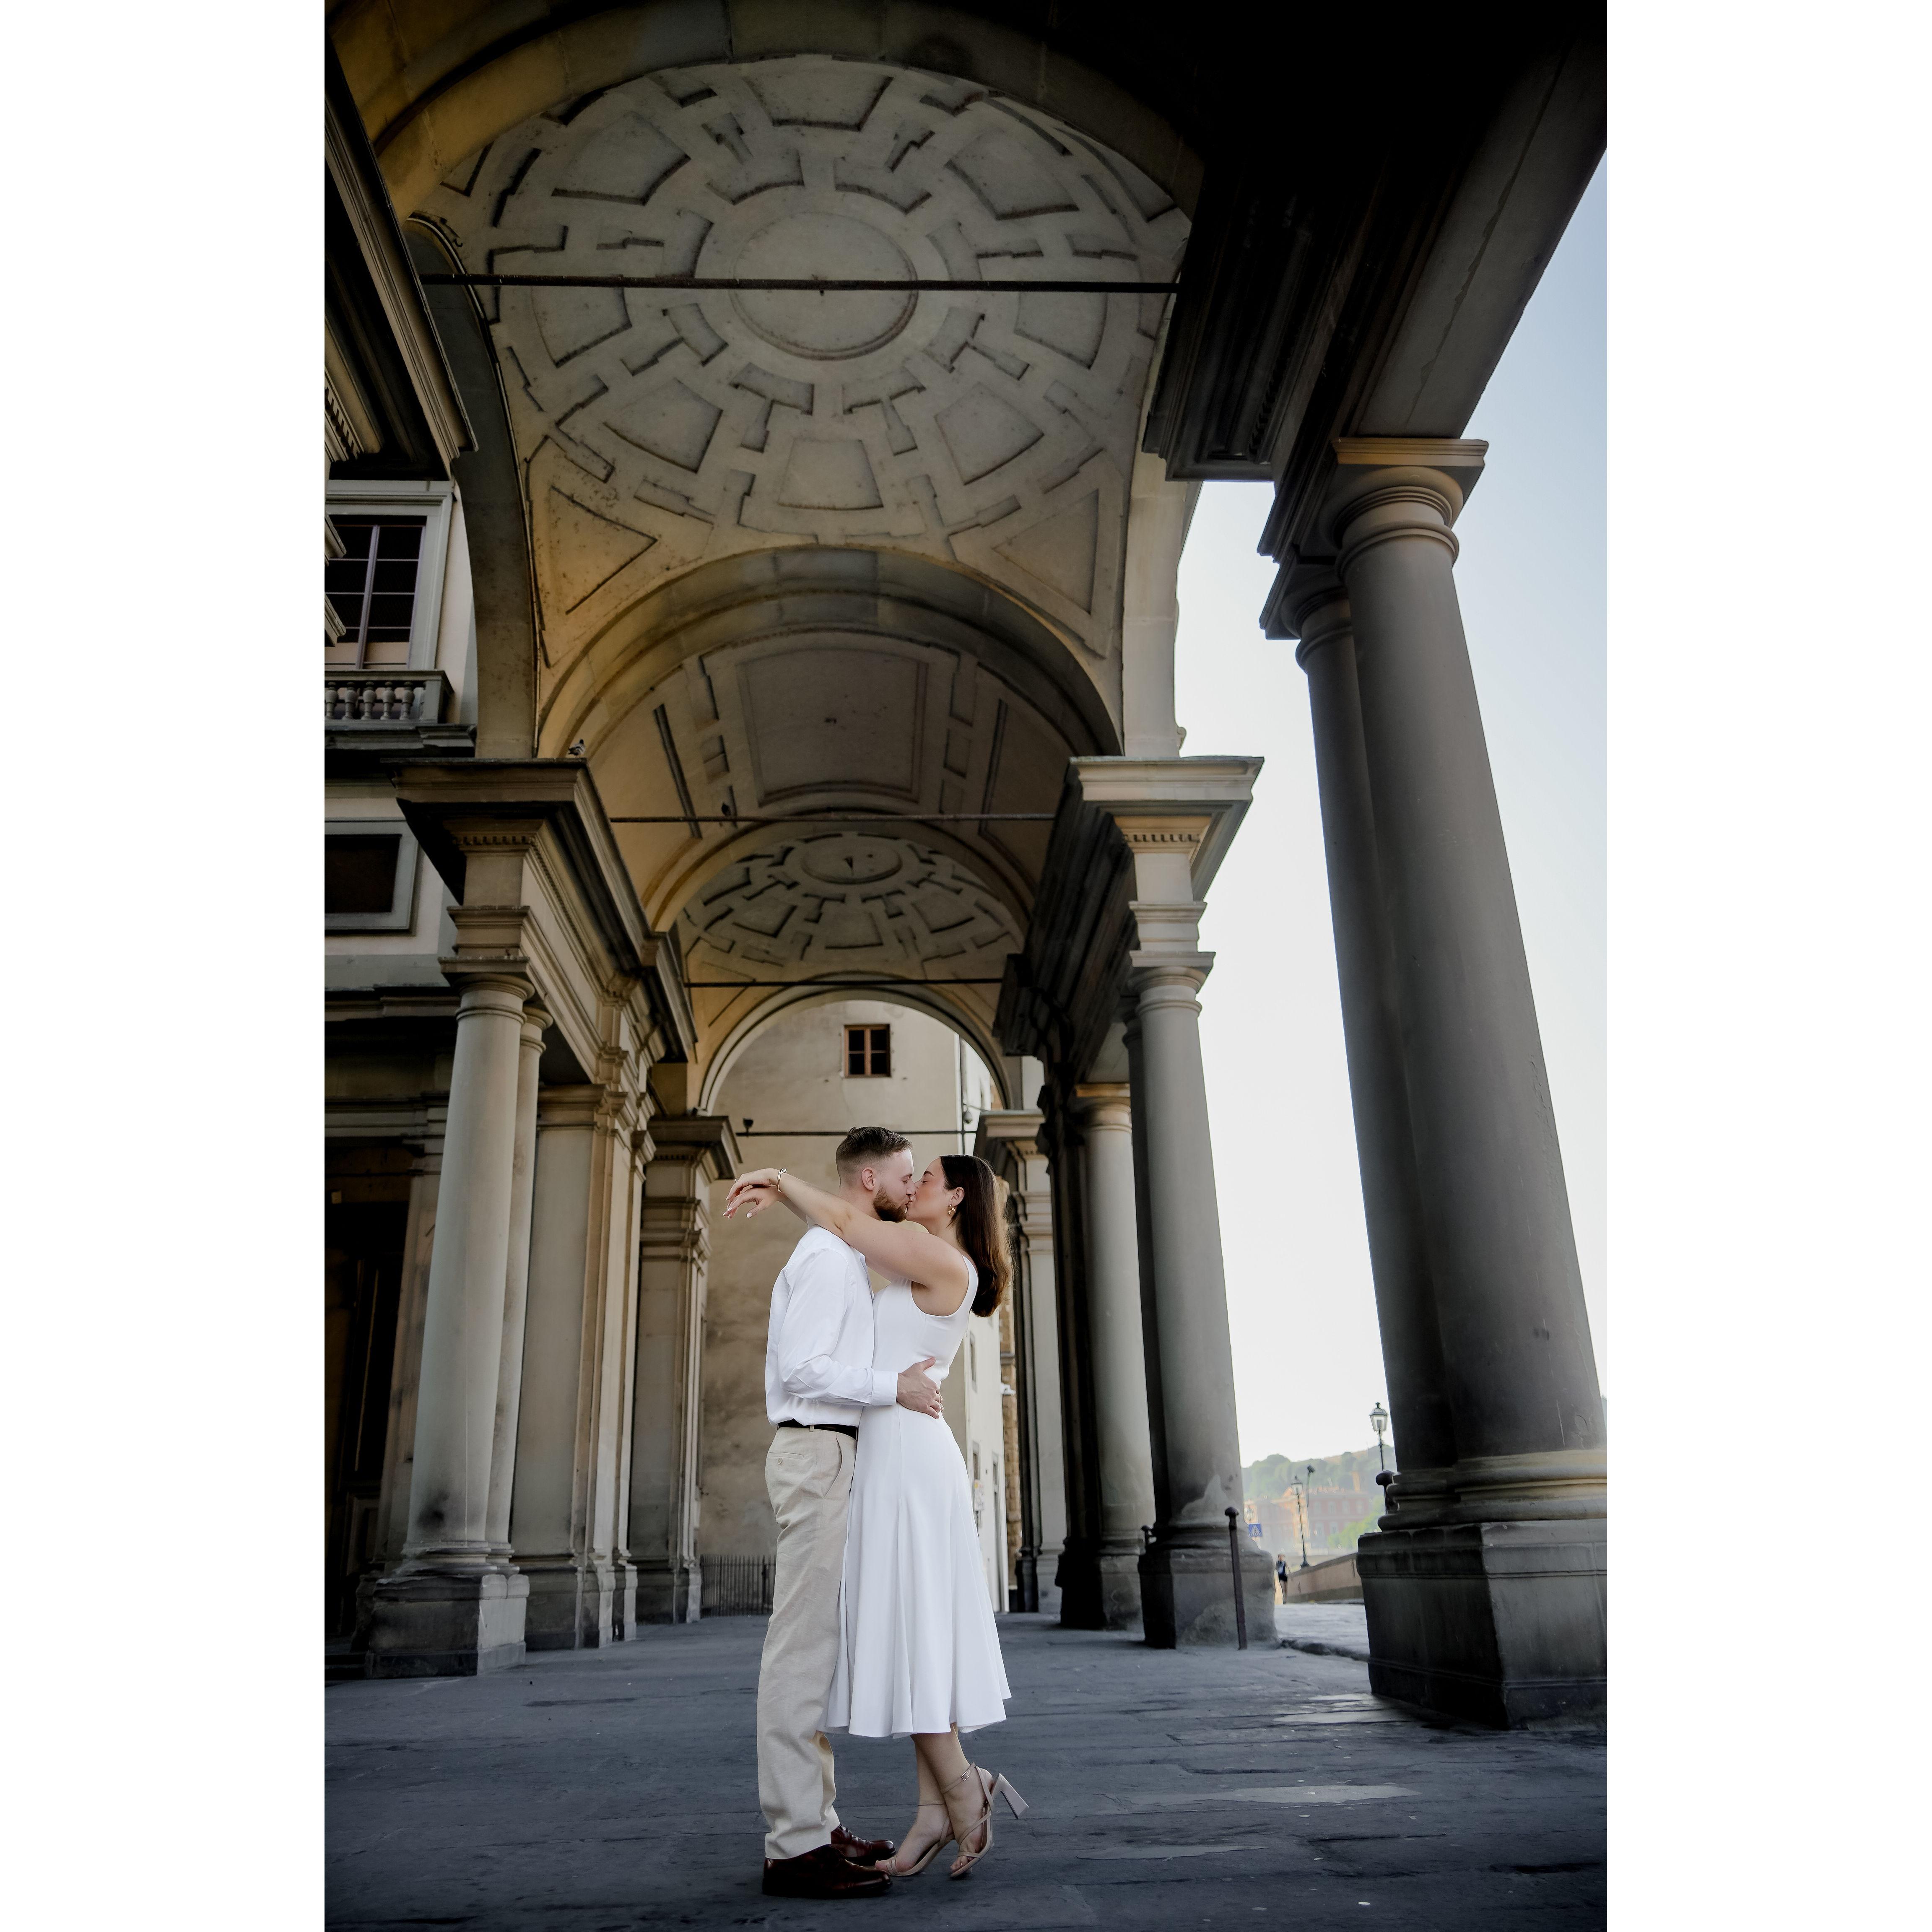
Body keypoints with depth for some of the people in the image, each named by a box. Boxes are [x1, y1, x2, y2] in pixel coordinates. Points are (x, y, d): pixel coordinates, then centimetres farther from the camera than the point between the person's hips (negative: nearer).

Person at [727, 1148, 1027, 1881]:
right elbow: (853, 1227, 25)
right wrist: (777, 1194, 17)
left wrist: (777, 1174, 3)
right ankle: (935, 1808, 10)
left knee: (906, 1634, -6)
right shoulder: (929, 1268, 18)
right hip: (905, 1461, 10)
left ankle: (961, 1787, 3)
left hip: (906, 1453, -10)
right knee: (916, 1636, 8)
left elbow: (846, 1222, -11)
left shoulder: (945, 1262, -11)